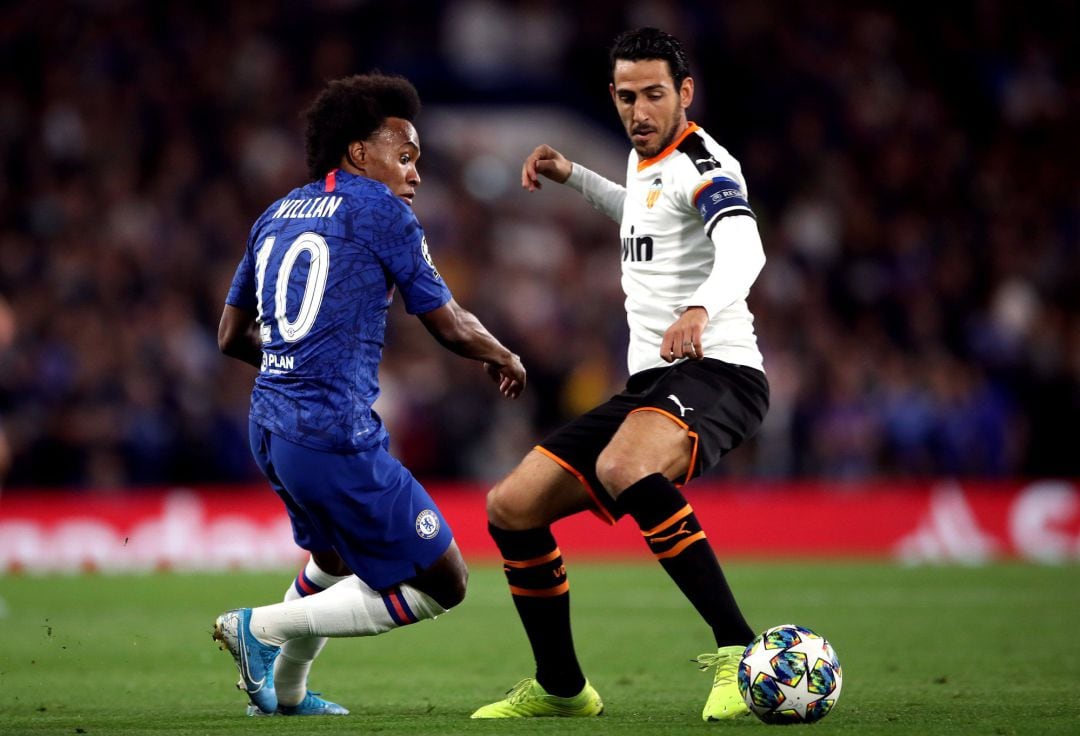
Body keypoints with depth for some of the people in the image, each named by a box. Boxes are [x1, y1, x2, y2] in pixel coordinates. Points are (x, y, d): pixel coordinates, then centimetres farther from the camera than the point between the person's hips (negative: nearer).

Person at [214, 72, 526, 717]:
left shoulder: (277, 216, 16)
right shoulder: (378, 208, -4)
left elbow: (232, 337, 24)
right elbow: (453, 328, -2)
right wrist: (506, 360, 19)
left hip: (270, 426, 9)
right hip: (336, 436, -9)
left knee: (335, 557, 34)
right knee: (442, 585, -1)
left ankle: (285, 690, 37)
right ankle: (261, 627, -3)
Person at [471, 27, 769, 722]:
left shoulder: (703, 164, -11)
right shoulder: (644, 161, 16)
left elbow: (744, 250, -32)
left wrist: (701, 308, -51)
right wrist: (574, 176, 35)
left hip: (715, 374, -9)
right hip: (649, 384, 9)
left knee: (622, 469, -40)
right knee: (511, 508, 5)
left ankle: (739, 651, -37)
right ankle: (562, 688, 20)